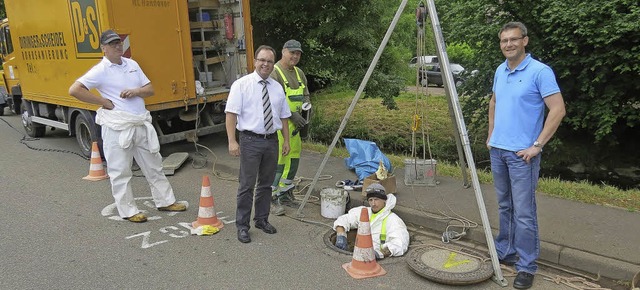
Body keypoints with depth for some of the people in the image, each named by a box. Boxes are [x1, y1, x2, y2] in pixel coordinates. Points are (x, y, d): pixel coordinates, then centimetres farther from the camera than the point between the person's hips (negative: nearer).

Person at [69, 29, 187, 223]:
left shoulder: (132, 64, 12)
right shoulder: (101, 70, -7)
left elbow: (150, 89, 13)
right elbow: (74, 90, -14)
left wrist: (136, 91, -8)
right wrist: (103, 102, -12)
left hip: (142, 124, 6)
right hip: (117, 127, -6)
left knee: (154, 165, 14)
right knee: (120, 171, 2)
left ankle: (165, 201, 27)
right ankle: (128, 211, 14)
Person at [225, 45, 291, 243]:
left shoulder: (277, 87, 11)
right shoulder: (241, 85, -5)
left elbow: (284, 116, 15)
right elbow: (231, 113, -10)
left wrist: (286, 141, 12)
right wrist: (232, 141, -18)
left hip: (272, 140, 5)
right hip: (250, 140, -5)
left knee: (266, 183, 15)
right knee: (247, 185, -2)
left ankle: (262, 220, 30)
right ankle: (242, 226, 10)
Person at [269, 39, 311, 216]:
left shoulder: (299, 73, 15)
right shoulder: (275, 73, -12)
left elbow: (305, 95, 21)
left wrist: (307, 107, -1)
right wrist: (292, 115, -21)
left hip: (295, 124, 9)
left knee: (294, 157, 15)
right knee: (279, 159, -9)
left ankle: (284, 192, 31)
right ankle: (273, 197, 0)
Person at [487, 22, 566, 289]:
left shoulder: (540, 71, -12)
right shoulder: (500, 71, 10)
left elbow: (558, 110, -17)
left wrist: (537, 145, -18)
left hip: (522, 154, -7)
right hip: (497, 150, 7)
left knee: (523, 212, -5)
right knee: (505, 207, 16)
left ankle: (527, 266, 5)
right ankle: (504, 252, 28)